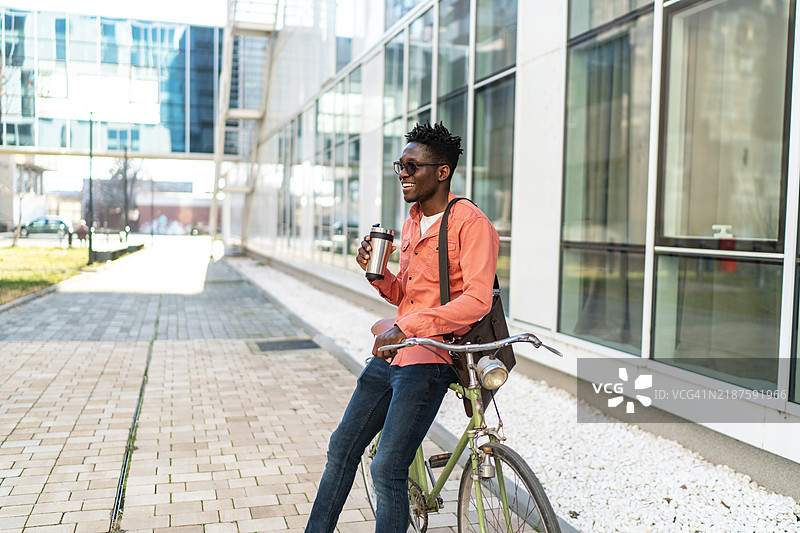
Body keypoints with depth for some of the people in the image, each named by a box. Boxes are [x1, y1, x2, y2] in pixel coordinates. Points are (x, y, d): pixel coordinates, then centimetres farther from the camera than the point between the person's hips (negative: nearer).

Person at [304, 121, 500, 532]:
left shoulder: (470, 222, -11)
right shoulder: (411, 223, 15)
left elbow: (476, 300, -23)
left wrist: (405, 327, -28)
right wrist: (377, 273, 0)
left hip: (430, 359, -8)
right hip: (390, 351, 9)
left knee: (387, 470, -12)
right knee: (342, 448, 15)